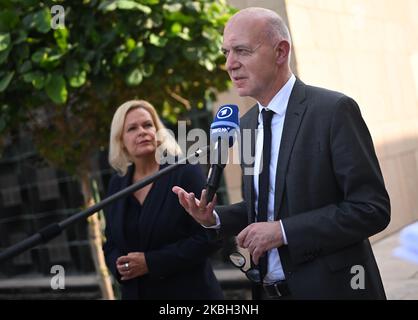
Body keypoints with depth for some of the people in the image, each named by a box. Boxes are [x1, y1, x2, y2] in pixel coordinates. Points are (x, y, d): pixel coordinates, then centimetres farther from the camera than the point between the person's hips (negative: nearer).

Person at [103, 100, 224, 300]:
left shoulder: (186, 173, -8)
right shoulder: (117, 185, 7)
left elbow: (209, 237, -13)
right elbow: (110, 245, 14)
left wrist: (151, 262, -18)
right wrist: (119, 265, -8)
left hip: (188, 291, -4)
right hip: (135, 292, 4)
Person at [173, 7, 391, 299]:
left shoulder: (334, 110, -14)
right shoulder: (247, 124, 6)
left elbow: (372, 208, -17)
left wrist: (282, 231, -21)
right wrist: (215, 218, -3)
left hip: (331, 288, -6)